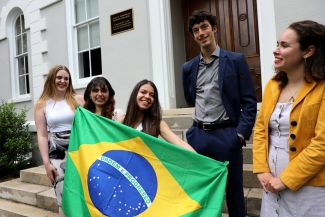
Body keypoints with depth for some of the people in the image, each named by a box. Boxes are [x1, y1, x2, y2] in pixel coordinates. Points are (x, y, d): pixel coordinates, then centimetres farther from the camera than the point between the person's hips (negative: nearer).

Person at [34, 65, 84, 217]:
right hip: (57, 153, 0)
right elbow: (42, 136, 5)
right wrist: (46, 163, -1)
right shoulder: (42, 104, 7)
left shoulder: (78, 99, 4)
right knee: (64, 195, -3)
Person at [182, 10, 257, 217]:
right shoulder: (188, 67, 9)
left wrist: (240, 134, -11)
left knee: (233, 191, 9)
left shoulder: (236, 60, -2)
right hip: (198, 135, 4)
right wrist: (201, 121, 13)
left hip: (227, 135, -3)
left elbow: (249, 102, -4)